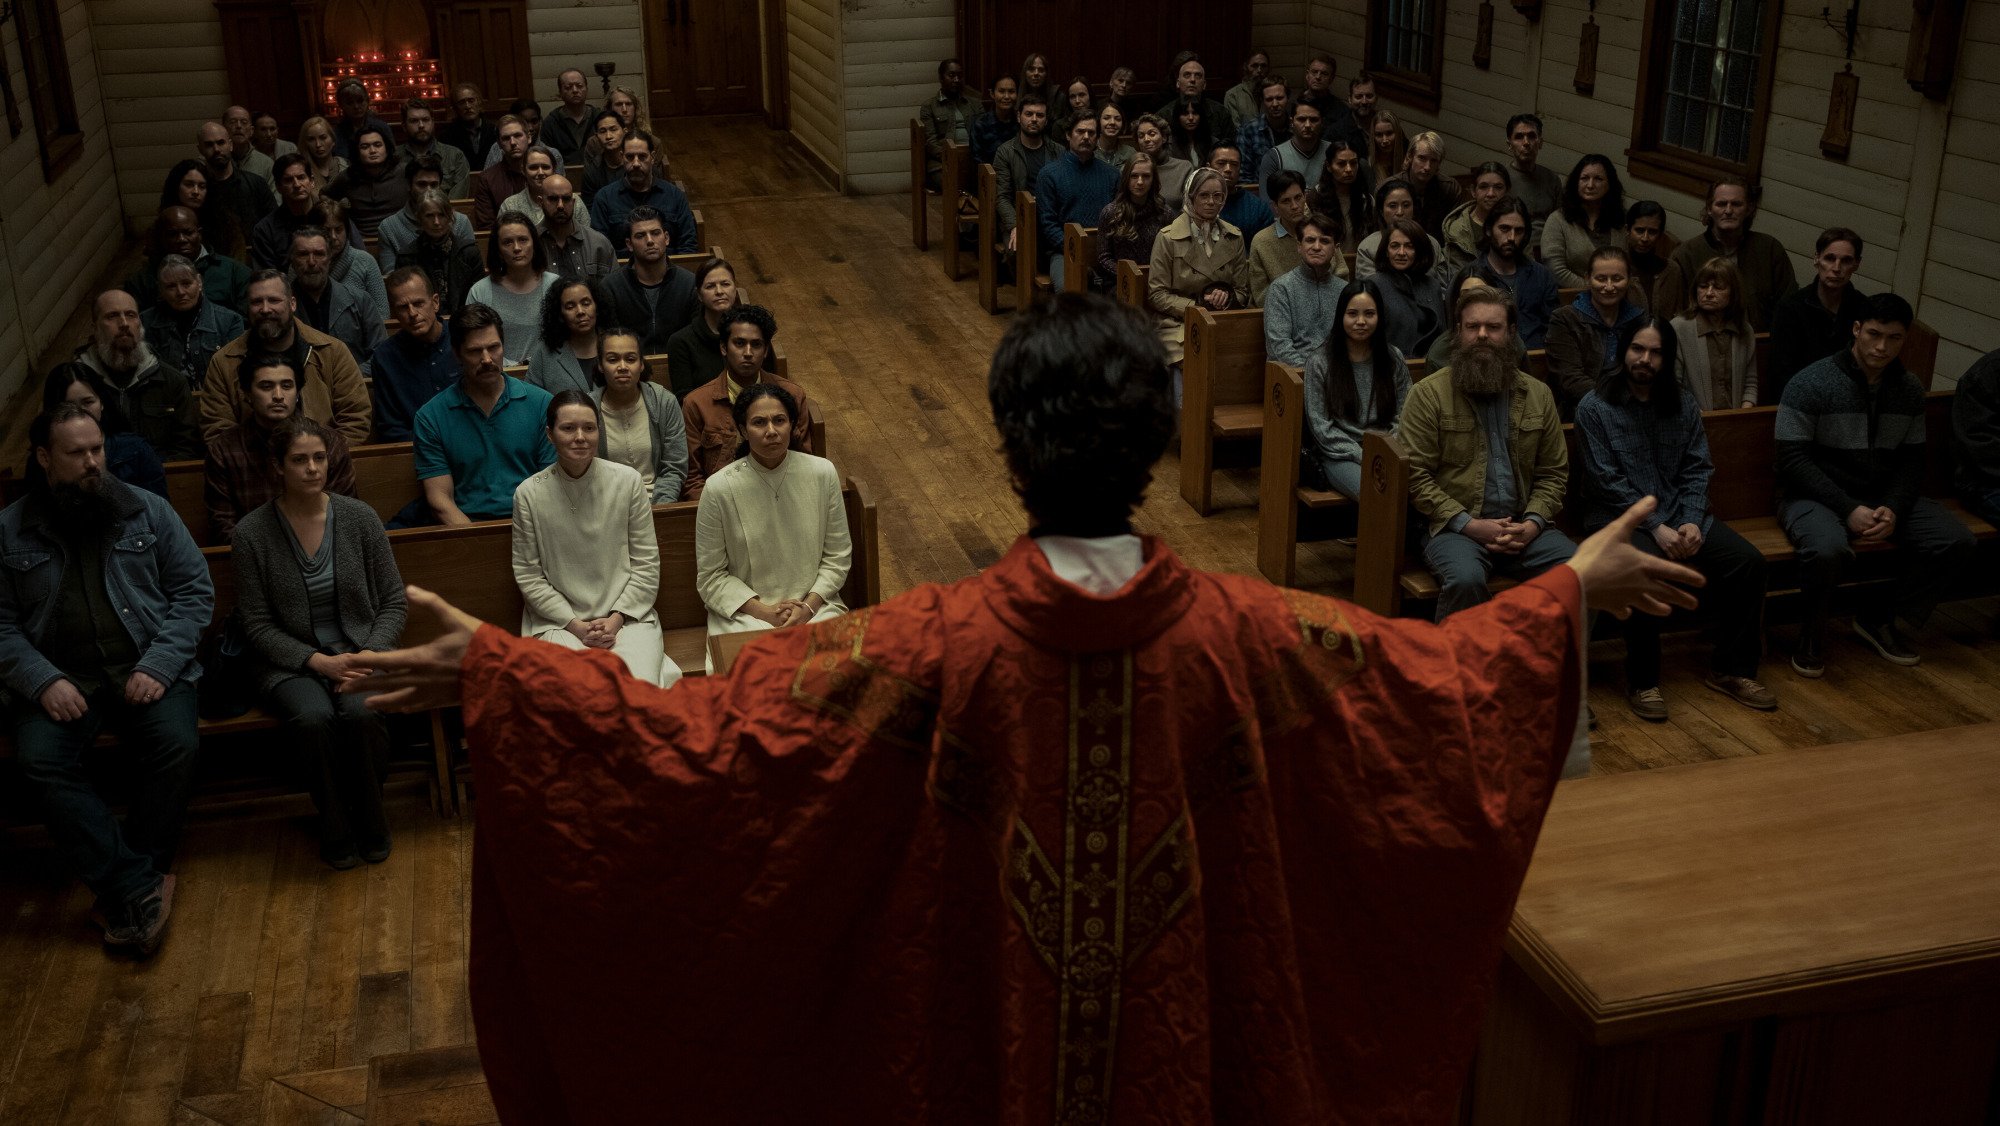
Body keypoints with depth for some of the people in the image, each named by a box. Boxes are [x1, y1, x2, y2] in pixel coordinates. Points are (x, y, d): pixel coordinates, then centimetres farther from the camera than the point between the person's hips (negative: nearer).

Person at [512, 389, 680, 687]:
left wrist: (617, 619, -6)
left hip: (627, 615, 1)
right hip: (559, 622, -1)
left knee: (640, 685, -27)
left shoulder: (628, 480, 2)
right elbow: (528, 575, 2)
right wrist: (575, 625, -7)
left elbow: (646, 563, 5)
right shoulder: (529, 494, -1)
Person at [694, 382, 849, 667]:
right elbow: (711, 576, -2)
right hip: (743, 611, -2)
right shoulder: (720, 488, -8)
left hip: (815, 604, 2)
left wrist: (809, 606, -9)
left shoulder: (822, 473, -2)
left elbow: (838, 556, 6)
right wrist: (764, 611, -13)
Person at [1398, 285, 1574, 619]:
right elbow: (1415, 475, -5)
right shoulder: (1428, 394, 1)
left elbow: (1553, 473, 14)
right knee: (1465, 579, -36)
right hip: (1454, 527, -4)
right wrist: (1468, 524, -14)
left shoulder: (1538, 394, 14)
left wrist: (1533, 523, -5)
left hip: (1524, 527, 4)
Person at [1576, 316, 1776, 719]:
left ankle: (1731, 669, -1)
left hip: (1679, 514, 5)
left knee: (1748, 560, -16)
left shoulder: (1683, 406, 10)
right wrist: (1657, 528, -17)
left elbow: (1697, 471, 6)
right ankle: (1641, 682, -20)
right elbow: (1610, 483, -10)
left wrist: (1692, 522, -11)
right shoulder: (1595, 407, -5)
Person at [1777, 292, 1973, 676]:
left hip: (1882, 496, 6)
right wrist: (1848, 509, -22)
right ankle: (1812, 632, -8)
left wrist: (1894, 508, -14)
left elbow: (1912, 460, 6)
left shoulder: (1909, 390, 4)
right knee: (1828, 548, -38)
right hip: (1815, 496, -6)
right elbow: (1793, 460, -16)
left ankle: (1880, 617, 7)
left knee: (1957, 541, -13)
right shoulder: (1810, 383, -13)